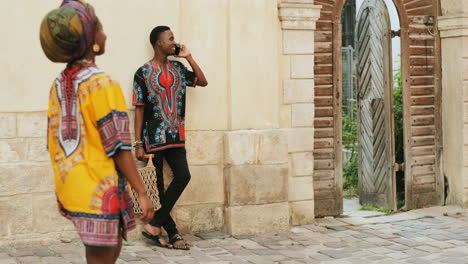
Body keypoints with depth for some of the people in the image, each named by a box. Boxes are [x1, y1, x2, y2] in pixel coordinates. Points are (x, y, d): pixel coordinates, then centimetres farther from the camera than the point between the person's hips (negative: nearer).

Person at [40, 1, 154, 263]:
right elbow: (118, 148, -17)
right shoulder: (103, 84, -15)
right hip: (99, 190, -8)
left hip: (72, 188, 8)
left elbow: (56, 143, 12)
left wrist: (62, 190, 20)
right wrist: (141, 192, -12)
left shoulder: (59, 85, 8)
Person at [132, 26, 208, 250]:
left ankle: (154, 225, -1)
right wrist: (138, 144, -7)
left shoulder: (177, 68, 11)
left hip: (175, 137, 5)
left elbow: (203, 81, 10)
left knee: (183, 176, -9)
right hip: (154, 138, -4)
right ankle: (172, 233, 10)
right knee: (157, 186, 0)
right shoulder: (143, 72, -3)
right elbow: (139, 110, -4)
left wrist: (188, 57, 4)